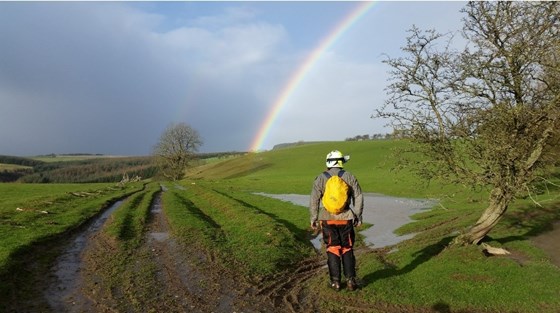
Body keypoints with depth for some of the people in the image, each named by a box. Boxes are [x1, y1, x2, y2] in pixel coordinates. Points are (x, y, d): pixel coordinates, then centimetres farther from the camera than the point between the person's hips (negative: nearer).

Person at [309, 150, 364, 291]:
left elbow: (314, 200, -5)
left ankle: (335, 282, 12)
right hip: (345, 219, 0)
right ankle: (350, 280, 11)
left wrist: (313, 219, 2)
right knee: (347, 249, 12)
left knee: (333, 250, 10)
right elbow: (359, 198, 0)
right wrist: (358, 217, 8)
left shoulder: (321, 178, -3)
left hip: (327, 220, 0)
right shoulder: (349, 176, -1)